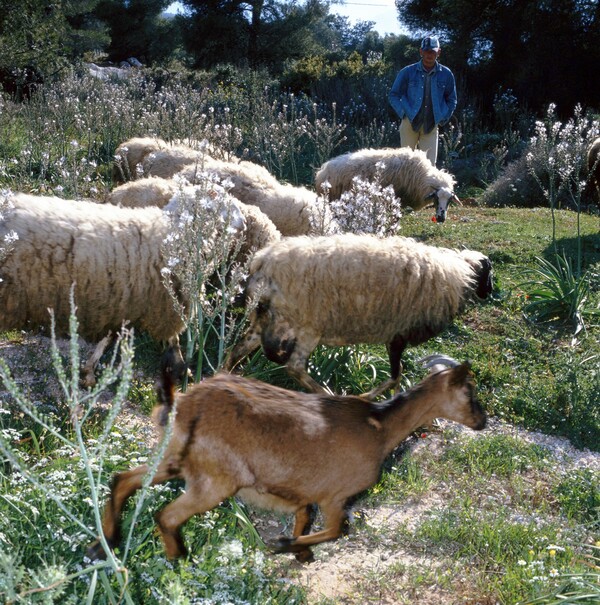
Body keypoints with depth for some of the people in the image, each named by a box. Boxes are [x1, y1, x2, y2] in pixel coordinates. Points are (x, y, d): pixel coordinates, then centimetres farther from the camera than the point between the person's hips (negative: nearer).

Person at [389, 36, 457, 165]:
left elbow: (451, 100, 14)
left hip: (431, 127, 1)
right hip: (409, 124, -1)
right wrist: (404, 113, -7)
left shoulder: (446, 74, 3)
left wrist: (443, 119, 4)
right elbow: (394, 95, 4)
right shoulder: (408, 72, -3)